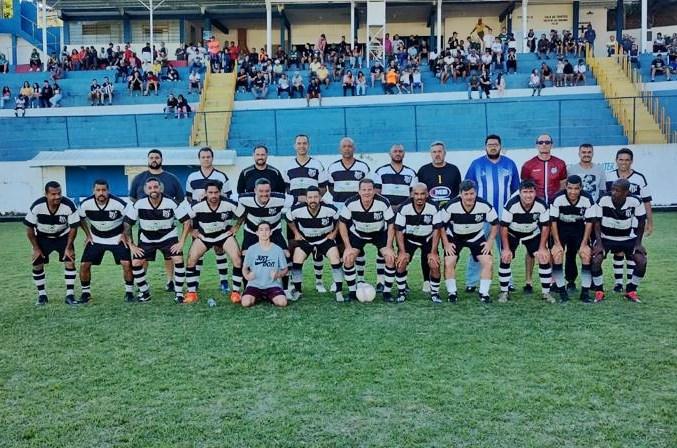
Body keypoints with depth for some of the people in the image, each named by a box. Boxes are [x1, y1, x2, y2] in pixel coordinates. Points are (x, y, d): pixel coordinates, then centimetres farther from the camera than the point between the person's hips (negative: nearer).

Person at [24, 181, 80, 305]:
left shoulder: (69, 206, -30)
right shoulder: (36, 206, -28)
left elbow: (73, 227, -16)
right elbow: (29, 228, -13)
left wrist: (68, 247, -15)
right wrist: (36, 248, -10)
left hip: (63, 236, -1)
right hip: (42, 237, 1)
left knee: (70, 262, -13)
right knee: (37, 265, -1)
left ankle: (70, 295, -4)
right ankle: (42, 295, 16)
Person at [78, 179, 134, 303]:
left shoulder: (119, 204, -25)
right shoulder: (85, 204, -17)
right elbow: (81, 219, 6)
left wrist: (124, 234, -7)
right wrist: (88, 234, 3)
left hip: (117, 237, -2)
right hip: (96, 238, 2)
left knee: (126, 263, -16)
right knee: (84, 264, -5)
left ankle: (129, 292, 2)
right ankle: (86, 292, 15)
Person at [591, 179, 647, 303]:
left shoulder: (636, 202, -21)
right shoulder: (603, 200, -24)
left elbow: (641, 222, -5)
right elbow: (597, 222, -13)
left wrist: (638, 243, -7)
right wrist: (599, 243, -19)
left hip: (627, 238, 2)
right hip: (606, 237, -1)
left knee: (642, 261, -15)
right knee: (595, 261, -23)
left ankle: (631, 291, 8)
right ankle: (599, 292, -2)